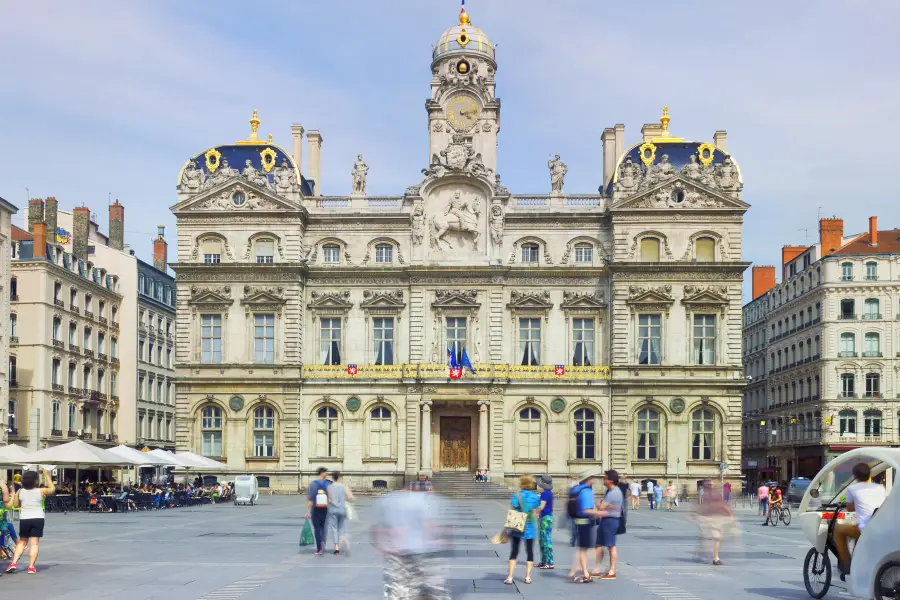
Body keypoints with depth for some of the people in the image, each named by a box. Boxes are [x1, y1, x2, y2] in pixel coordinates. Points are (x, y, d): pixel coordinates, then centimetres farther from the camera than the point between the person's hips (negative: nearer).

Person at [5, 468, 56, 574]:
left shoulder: (20, 492, -1)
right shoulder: (41, 491, -6)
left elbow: (15, 505, 9)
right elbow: (52, 489, 12)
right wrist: (47, 476, 16)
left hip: (24, 519, 2)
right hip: (38, 519, -2)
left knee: (22, 542, 16)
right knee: (34, 543, 1)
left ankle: (14, 563, 2)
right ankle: (31, 567, -3)